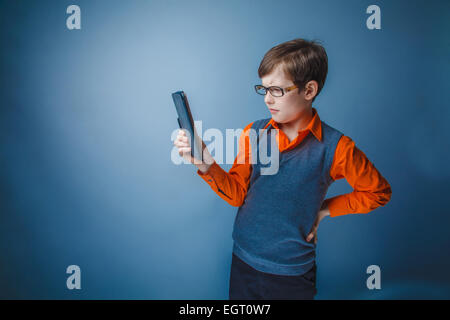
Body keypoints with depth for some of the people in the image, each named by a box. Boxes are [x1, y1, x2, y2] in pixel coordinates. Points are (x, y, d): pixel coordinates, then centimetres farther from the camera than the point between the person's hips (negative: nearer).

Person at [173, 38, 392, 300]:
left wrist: (324, 209, -4)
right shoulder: (252, 133, -5)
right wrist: (205, 163, -17)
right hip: (243, 262, 3)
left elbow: (379, 192, -1)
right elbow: (237, 194, -3)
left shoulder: (335, 147, -15)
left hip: (293, 273, -3)